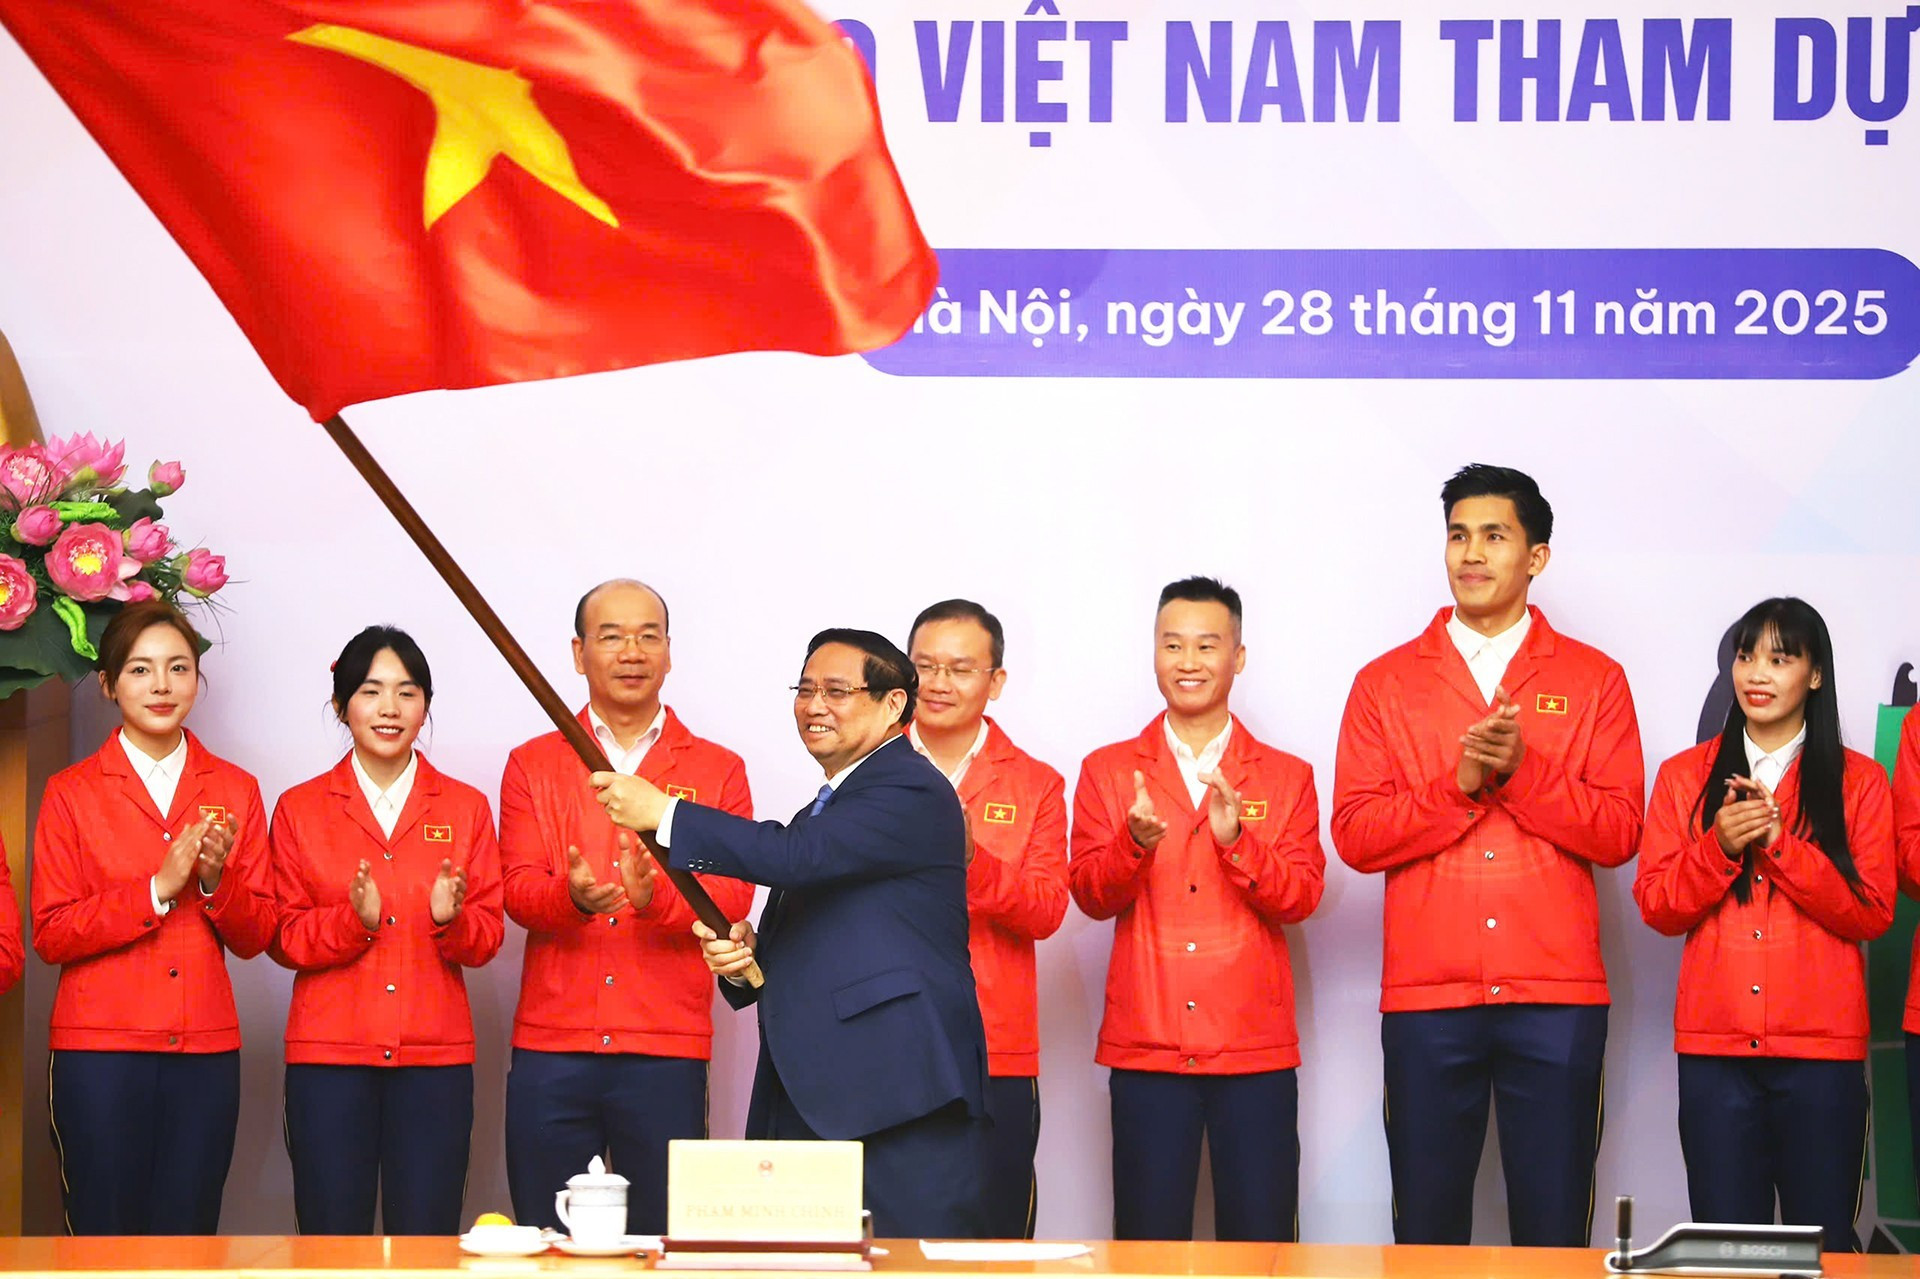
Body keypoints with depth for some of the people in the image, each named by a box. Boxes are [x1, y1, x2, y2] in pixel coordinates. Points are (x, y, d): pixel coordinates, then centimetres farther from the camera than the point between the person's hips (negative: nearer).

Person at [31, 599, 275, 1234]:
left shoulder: (235, 791, 10)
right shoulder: (71, 793, 3)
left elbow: (255, 937, 10)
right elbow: (50, 934, -4)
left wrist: (216, 880, -9)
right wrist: (158, 887, -12)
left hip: (205, 1052, 2)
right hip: (100, 1053, -2)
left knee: (188, 1240, 2)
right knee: (104, 1235, -2)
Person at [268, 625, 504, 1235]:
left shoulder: (465, 807, 10)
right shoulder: (299, 809, 8)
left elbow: (487, 939, 6)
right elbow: (285, 939, 4)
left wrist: (450, 919, -16)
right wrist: (354, 919, -15)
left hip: (435, 1054, 1)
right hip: (328, 1053, 0)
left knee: (427, 1241, -3)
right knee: (331, 1236, -3)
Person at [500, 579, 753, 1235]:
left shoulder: (718, 771, 11)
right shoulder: (532, 765, 13)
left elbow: (733, 891, -2)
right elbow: (518, 888, 1)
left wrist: (655, 896, -23)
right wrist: (572, 896, -23)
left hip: (666, 1051, -1)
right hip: (550, 1047, 1)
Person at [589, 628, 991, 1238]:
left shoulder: (911, 792, -6)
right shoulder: (825, 810, 25)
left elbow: (796, 856, -21)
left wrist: (664, 814, -18)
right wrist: (743, 957, 6)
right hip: (813, 1104, 9)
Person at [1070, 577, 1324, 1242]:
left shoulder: (1287, 777, 11)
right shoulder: (1107, 772, 11)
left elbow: (1301, 897, -1)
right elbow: (1088, 893, 1)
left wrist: (1237, 839, -17)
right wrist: (1135, 843, -19)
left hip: (1255, 1048, 0)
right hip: (1145, 1047, 0)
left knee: (1261, 1241, -3)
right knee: (1149, 1241, -1)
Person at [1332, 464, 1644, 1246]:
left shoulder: (1594, 680, 9)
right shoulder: (1385, 683, 9)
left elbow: (1618, 833, 0)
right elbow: (1355, 835, 1)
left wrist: (1522, 771, -12)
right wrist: (1460, 785, -11)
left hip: (1557, 994, 0)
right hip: (1427, 997, 0)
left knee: (1555, 1232, 0)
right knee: (1428, 1226, 2)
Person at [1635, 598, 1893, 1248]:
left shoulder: (1859, 782, 7)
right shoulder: (1686, 776, 12)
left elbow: (1871, 914, -2)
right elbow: (1656, 906, 6)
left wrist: (1782, 843, -12)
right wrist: (1719, 847, -11)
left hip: (1822, 1048, -1)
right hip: (1715, 1047, 1)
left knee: (1825, 1243, -2)